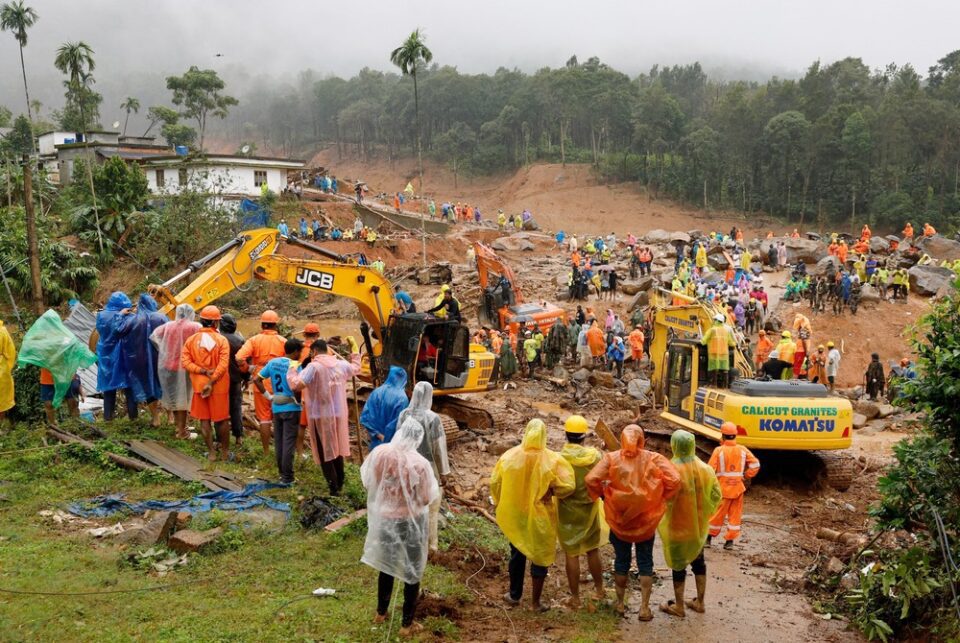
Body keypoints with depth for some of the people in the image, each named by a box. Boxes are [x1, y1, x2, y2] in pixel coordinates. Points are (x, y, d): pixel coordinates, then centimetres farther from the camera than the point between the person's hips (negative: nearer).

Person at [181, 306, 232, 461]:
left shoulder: (191, 340, -1)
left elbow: (185, 362, -9)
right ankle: (224, 452, 18)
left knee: (204, 419, 11)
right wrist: (212, 381, -16)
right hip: (219, 385, -2)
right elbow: (223, 365, -18)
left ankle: (211, 453, 14)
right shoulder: (222, 340, -10)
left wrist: (203, 371, -13)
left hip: (199, 385, 2)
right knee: (222, 419, 10)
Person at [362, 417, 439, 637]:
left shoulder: (379, 453, -13)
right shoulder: (419, 463, -24)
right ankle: (407, 624, 24)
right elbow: (426, 499, -17)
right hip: (410, 522, -4)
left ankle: (381, 612, 42)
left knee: (385, 565, 25)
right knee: (412, 572, 14)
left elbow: (367, 483, 0)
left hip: (384, 519, 4)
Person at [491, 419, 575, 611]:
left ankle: (514, 595, 34)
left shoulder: (510, 456, -10)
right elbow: (568, 485, -21)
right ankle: (536, 602, 22)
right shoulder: (552, 460, -18)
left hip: (514, 515, 3)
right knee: (540, 557, 13)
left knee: (517, 554, 22)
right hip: (540, 516, -3)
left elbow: (495, 482, -1)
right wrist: (551, 490, -2)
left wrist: (500, 504, 15)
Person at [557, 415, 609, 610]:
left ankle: (575, 597, 17)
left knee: (572, 554, 8)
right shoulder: (594, 455, -11)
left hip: (568, 513, -3)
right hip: (590, 511, 3)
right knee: (593, 551, 20)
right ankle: (599, 589, 33)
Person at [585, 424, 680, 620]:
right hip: (646, 520, 0)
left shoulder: (611, 458, -9)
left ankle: (620, 603, 29)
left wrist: (603, 494, -1)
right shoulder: (653, 459, -8)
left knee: (621, 560, 18)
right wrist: (659, 498, -1)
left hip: (618, 519, 0)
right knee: (645, 562, 14)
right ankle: (644, 607, 15)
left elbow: (591, 479, -18)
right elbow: (674, 480, -16)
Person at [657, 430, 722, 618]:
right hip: (698, 525, 5)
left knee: (678, 563, 9)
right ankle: (699, 602, 31)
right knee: (698, 561, 20)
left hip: (676, 525, -5)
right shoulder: (705, 469, -6)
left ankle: (678, 606, 20)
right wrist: (703, 513, 13)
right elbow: (716, 495, 0)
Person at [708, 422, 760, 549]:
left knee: (717, 514, 10)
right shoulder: (742, 450, -2)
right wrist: (745, 476, 10)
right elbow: (755, 465, -2)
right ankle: (730, 541, 14)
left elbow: (711, 470, -13)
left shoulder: (719, 450, -14)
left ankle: (709, 538, 21)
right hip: (738, 488, 2)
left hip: (722, 488, -2)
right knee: (735, 515, 12)